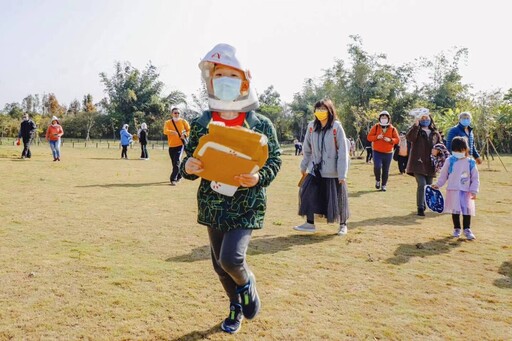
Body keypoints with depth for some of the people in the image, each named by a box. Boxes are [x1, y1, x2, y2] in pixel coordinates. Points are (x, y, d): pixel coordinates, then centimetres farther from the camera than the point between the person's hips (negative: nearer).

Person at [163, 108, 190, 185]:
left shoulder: (183, 121, 3)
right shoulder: (168, 122, 2)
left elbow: (189, 129, 11)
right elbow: (165, 131, -15)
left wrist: (185, 134, -10)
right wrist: (172, 132, -36)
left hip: (180, 144, -2)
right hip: (171, 146, 2)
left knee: (177, 162, -15)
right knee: (174, 163, 12)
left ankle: (173, 179, -13)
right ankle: (179, 176, 33)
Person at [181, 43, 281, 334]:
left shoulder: (261, 124, -8)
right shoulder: (201, 123, -1)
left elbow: (275, 160, -1)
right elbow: (189, 161, 6)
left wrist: (258, 178, -21)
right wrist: (187, 167, -18)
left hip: (247, 204, -3)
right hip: (213, 204, 4)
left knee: (231, 258, -19)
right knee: (220, 265, 14)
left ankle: (247, 283, 18)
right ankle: (236, 307, 42)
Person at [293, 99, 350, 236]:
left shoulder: (337, 127, -12)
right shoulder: (311, 126, 0)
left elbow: (343, 151, -13)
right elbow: (307, 149, 10)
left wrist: (342, 174, -15)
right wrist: (304, 166, 14)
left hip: (333, 172, -4)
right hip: (315, 170, 4)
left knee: (337, 198, 7)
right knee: (307, 193, -1)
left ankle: (343, 225, 27)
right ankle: (310, 223, 14)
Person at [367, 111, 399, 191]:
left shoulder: (392, 129, 4)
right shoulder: (375, 127, 2)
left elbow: (397, 139, 1)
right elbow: (369, 137, 0)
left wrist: (390, 140, -18)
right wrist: (377, 137, -18)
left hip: (388, 153, 1)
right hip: (377, 152, -1)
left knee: (386, 170, 5)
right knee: (377, 166, -19)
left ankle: (383, 185, 17)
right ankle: (377, 180, 8)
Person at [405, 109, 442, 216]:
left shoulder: (435, 133, 15)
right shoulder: (416, 130, 3)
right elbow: (409, 137, -19)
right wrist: (416, 125, -26)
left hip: (430, 164, 5)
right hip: (418, 162, -5)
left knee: (429, 186, 9)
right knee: (422, 185, -15)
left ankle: (425, 205, 24)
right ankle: (420, 208, -8)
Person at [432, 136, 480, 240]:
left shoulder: (470, 162, -2)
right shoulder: (450, 161, -1)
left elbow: (475, 178, 2)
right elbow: (443, 174, 7)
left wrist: (474, 191, -5)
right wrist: (438, 185, 2)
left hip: (466, 191, 0)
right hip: (453, 190, 0)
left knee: (467, 210, 0)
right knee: (455, 210, 6)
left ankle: (467, 229, 11)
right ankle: (456, 229, 19)